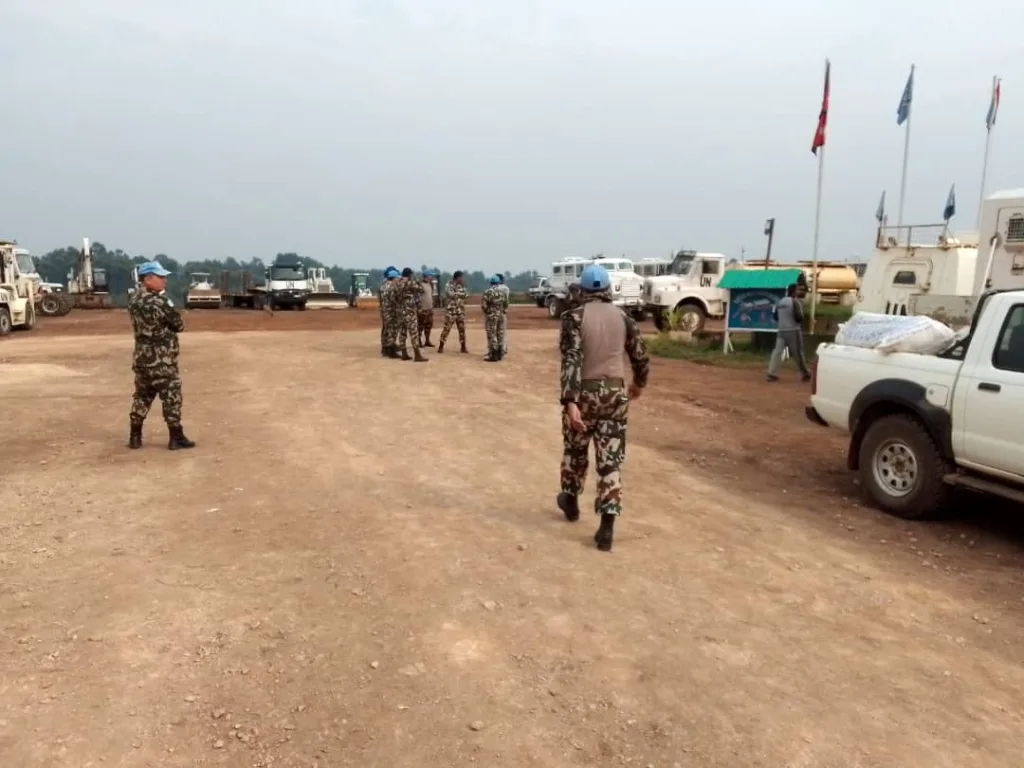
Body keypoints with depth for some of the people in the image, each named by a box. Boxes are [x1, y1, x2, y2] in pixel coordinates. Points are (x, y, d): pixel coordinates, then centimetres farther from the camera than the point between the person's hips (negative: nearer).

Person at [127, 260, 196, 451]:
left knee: (142, 397, 15)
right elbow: (179, 325, -11)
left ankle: (135, 437, 20)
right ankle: (176, 438, 6)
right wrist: (169, 306, 5)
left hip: (142, 357, 8)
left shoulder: (134, 300, 8)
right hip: (161, 360, -8)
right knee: (171, 397, 1)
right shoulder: (158, 303, -19)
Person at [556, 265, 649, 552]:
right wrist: (639, 384, 30)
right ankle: (607, 527, -5)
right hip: (614, 393, 2)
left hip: (583, 393, -2)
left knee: (574, 449, 20)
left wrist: (570, 402, -26)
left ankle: (571, 502, 40)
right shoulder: (623, 318, 4)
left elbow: (571, 360, -20)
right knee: (610, 459, 1)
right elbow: (640, 357, 11)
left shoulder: (574, 316, -8)